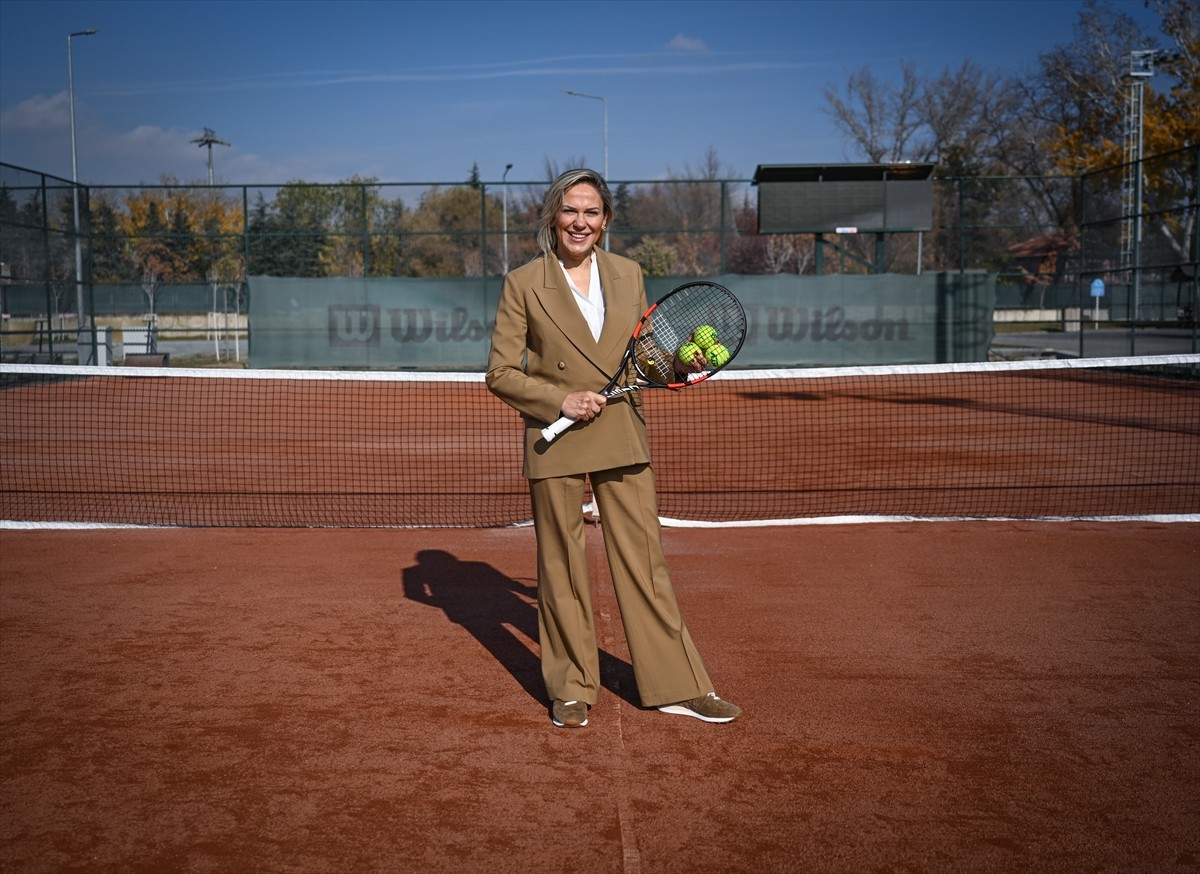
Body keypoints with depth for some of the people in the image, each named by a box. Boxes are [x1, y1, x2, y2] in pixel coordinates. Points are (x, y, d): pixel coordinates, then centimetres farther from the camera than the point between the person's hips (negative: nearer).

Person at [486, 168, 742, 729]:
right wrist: (560, 400, -15)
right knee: (561, 568, 6)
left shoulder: (628, 275, 8)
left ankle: (676, 687, 15)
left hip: (622, 438, 3)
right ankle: (571, 689, 22)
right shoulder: (523, 284, -2)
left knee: (645, 561, 5)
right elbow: (500, 373, -2)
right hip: (554, 442, -2)